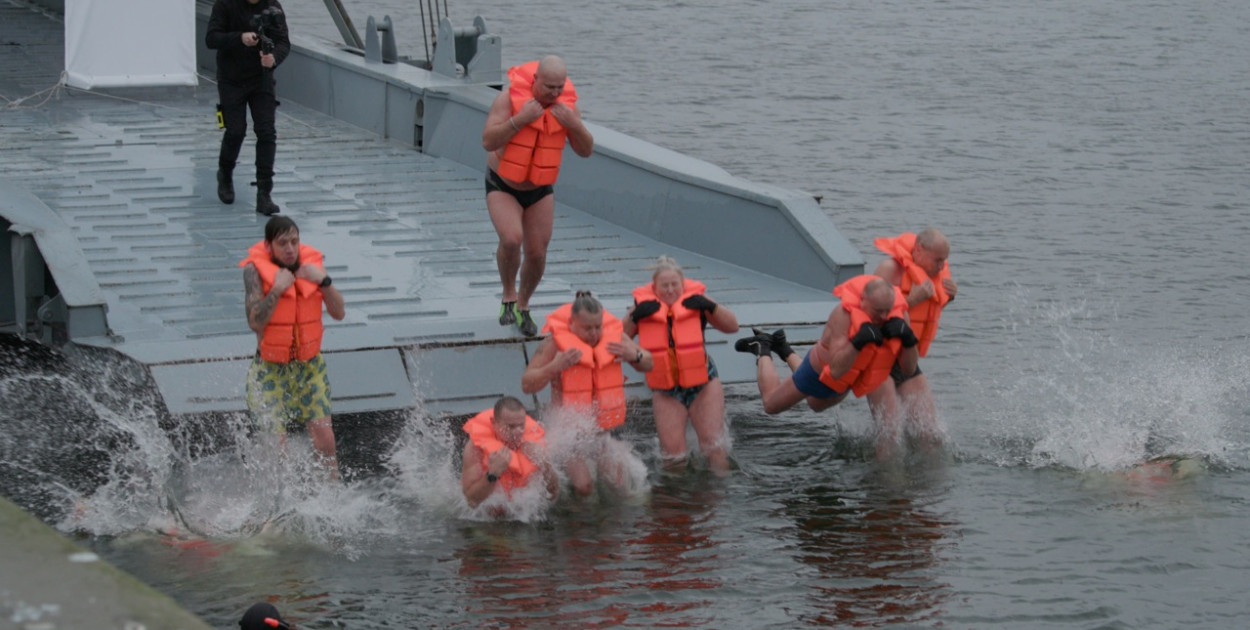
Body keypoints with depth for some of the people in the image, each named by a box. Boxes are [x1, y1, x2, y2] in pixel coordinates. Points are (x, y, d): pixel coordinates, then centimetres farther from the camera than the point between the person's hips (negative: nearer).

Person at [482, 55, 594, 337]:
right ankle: (508, 296, -1)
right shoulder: (509, 99, -20)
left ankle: (523, 306, 29)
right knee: (511, 239, -27)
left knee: (537, 253, 2)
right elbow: (488, 141, -26)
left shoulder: (566, 105, -8)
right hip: (503, 187, -4)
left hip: (540, 190, 4)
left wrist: (574, 124, -24)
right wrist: (520, 119, -37)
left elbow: (586, 151, -5)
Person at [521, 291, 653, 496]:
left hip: (603, 429, 5)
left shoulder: (614, 335, -1)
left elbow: (649, 365, 11)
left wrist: (635, 356, -12)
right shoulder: (555, 343, -13)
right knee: (583, 487, -19)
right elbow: (527, 385, -13)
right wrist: (554, 367, -29)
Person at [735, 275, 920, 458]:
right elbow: (836, 370, -44)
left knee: (816, 404, 34)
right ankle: (763, 350, 40)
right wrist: (859, 341, -57)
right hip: (822, 371, -5)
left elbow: (908, 369, -22)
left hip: (858, 374, 5)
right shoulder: (844, 314, -41)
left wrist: (908, 338, -41)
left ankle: (784, 349, 49)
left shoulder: (898, 314, -27)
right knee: (771, 404, 18)